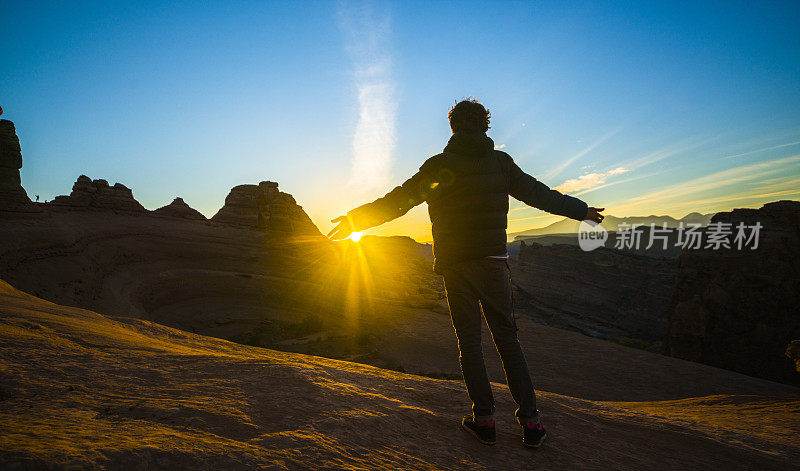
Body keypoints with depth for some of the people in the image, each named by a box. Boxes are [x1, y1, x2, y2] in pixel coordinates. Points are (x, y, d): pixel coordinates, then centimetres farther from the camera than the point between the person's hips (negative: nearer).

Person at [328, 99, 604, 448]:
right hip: (493, 262, 2)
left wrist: (355, 220, 6)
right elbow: (538, 193, 12)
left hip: (455, 265, -2)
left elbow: (399, 200, -3)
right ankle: (530, 420, 11)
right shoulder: (500, 162, 5)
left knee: (469, 341, 8)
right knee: (506, 337, 11)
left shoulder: (439, 166, -2)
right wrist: (579, 209, 26)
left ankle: (484, 419, 12)